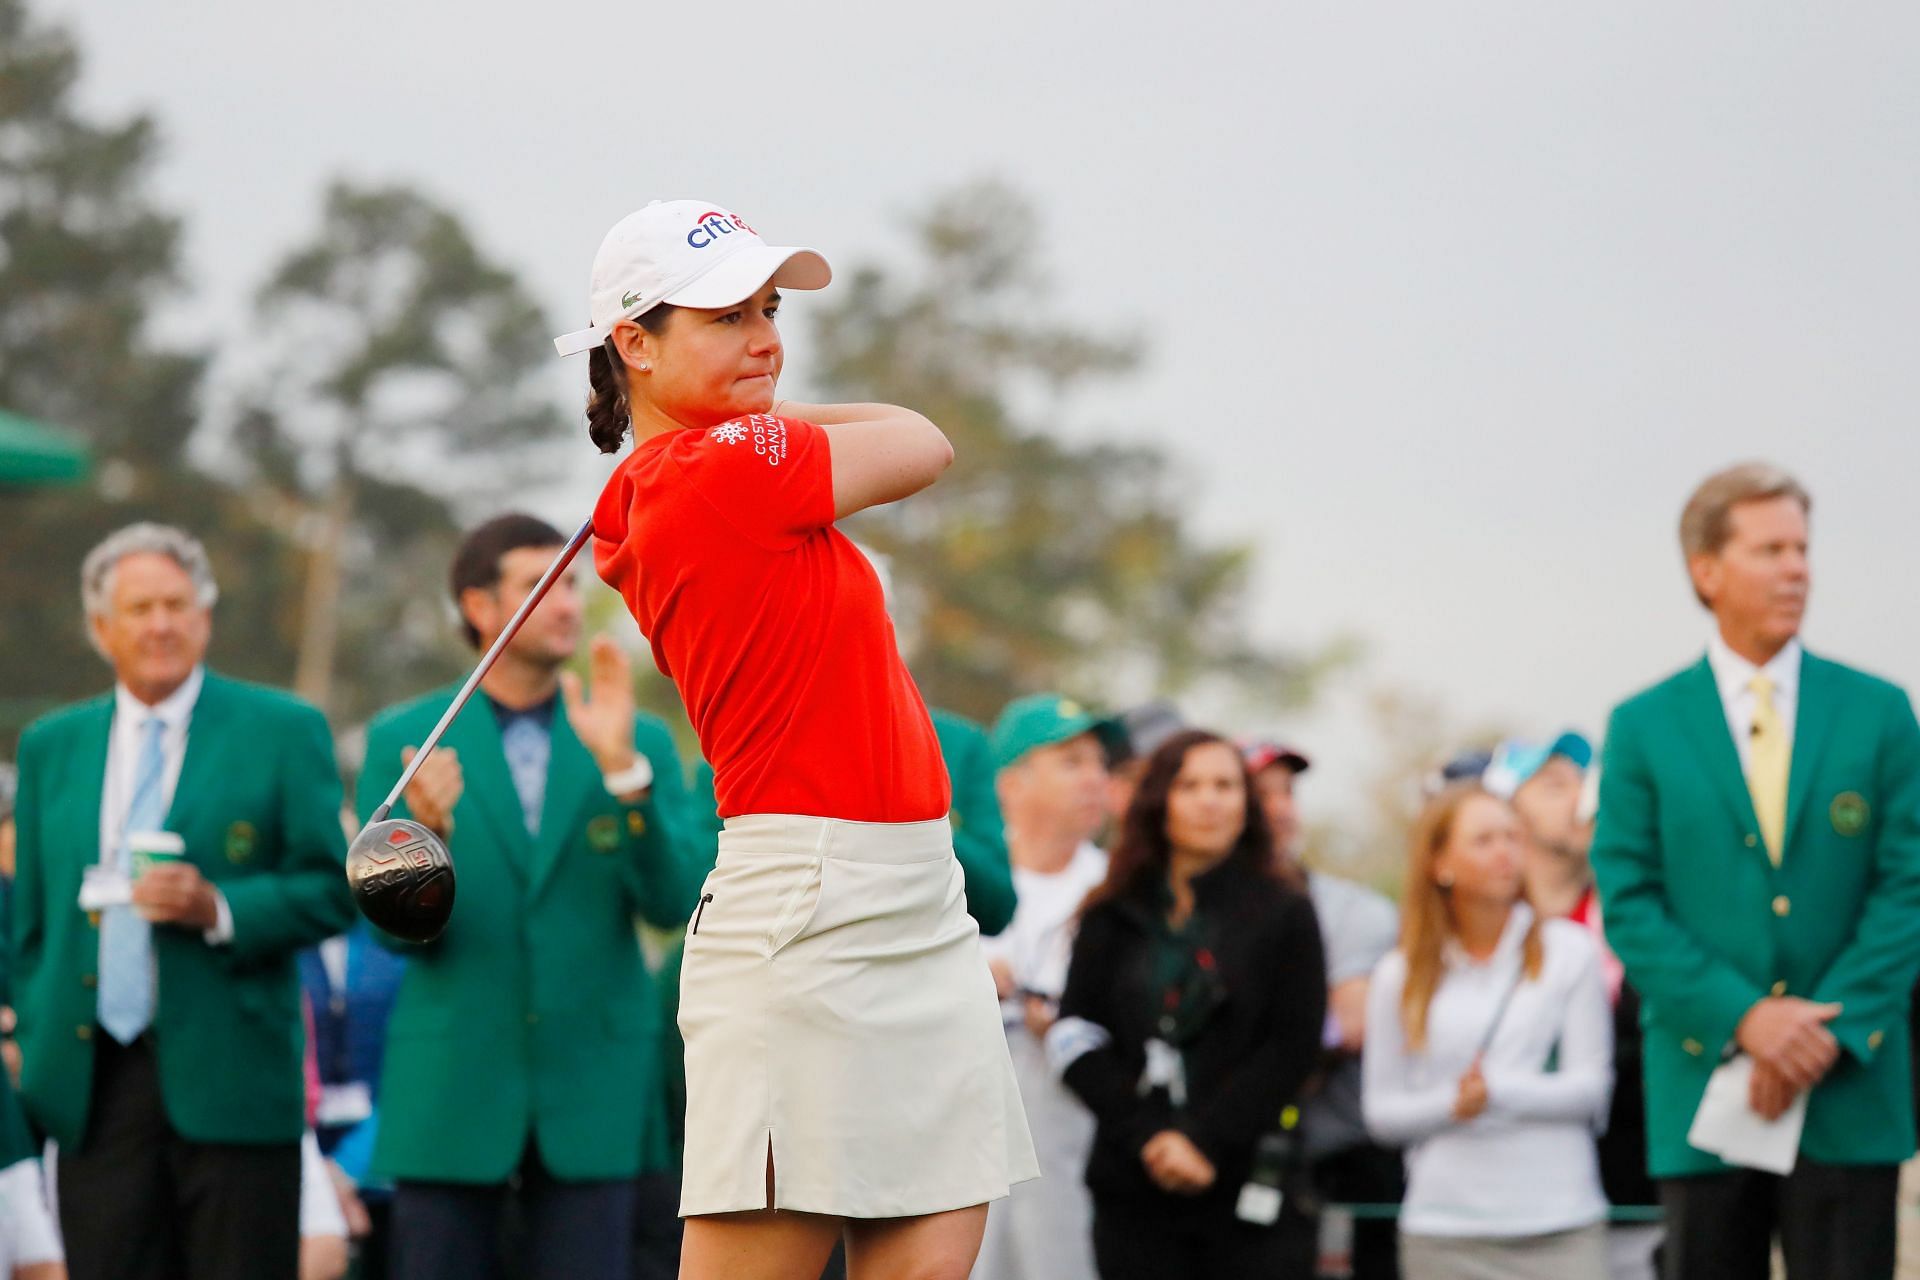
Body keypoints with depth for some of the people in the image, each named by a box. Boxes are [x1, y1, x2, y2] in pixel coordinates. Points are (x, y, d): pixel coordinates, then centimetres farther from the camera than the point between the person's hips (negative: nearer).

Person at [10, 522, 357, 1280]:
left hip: (230, 1079, -3)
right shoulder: (51, 747, 16)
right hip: (94, 1087, 3)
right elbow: (28, 916, 19)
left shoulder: (283, 732, 5)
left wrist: (219, 909, -15)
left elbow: (332, 891, 1)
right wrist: (32, 1038, 10)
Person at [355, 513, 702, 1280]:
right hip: (448, 1092, -1)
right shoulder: (402, 741, 4)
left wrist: (622, 770, -18)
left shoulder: (642, 743, 7)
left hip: (591, 1094, 1)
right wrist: (428, 831, -23)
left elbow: (671, 904, -5)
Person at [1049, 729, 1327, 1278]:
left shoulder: (1284, 915, 7)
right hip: (1134, 1194, 2)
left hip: (1250, 1189, -2)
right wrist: (1146, 1136, -11)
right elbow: (1075, 1039, 3)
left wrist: (1205, 1139, -12)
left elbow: (1294, 1048, -2)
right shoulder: (1111, 919, 12)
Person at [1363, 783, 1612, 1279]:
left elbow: (1591, 1086, 0)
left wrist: (1496, 1090, -14)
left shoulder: (1568, 952, 4)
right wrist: (1449, 1105, -13)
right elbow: (1380, 1109, 7)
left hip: (1559, 1224, -1)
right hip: (1444, 1232, 1)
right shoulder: (1399, 977, 8)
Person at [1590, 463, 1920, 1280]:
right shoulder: (1644, 727, 5)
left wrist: (1829, 1029, -11)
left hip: (1850, 1095, 0)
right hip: (1704, 1085, 0)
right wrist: (1743, 1017, -13)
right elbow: (1629, 905, 0)